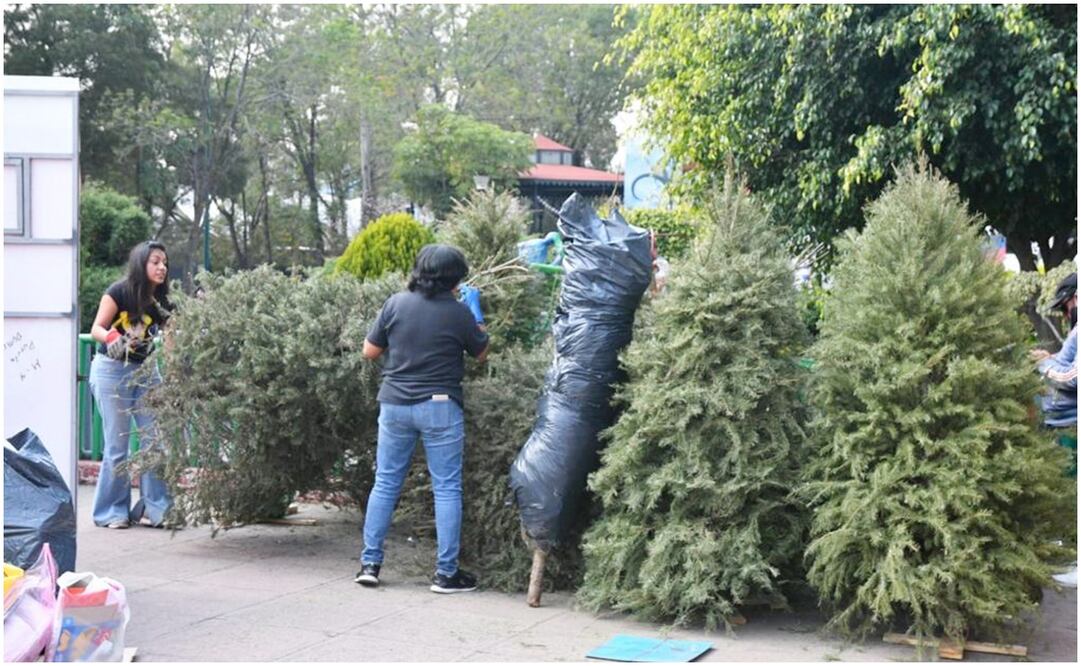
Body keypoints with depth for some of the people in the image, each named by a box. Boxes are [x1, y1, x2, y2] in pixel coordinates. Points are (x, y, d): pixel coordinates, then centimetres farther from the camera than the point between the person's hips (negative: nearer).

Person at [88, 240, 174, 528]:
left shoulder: (161, 301, 4)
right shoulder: (119, 291, -10)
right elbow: (96, 329, -10)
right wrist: (111, 337, -30)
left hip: (145, 370, 5)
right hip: (112, 370, -5)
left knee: (157, 438, -4)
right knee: (117, 444, -4)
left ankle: (153, 507, 4)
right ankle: (112, 511, 8)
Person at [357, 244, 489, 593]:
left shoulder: (396, 303, -2)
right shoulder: (459, 312, -8)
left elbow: (370, 351, 5)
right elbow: (481, 353, 9)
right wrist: (476, 311, 18)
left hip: (395, 404, 3)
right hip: (439, 407, -3)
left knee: (385, 484, 12)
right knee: (447, 489, 4)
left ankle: (370, 563, 14)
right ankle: (446, 573, 5)